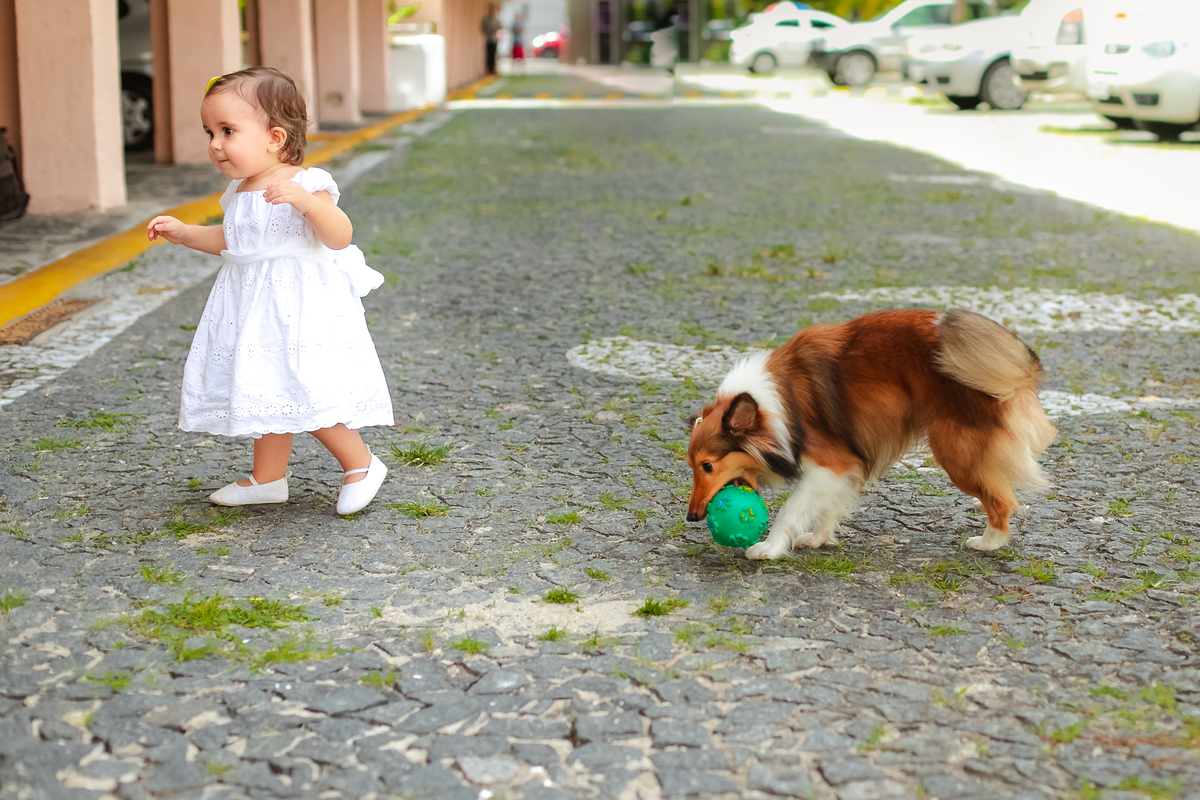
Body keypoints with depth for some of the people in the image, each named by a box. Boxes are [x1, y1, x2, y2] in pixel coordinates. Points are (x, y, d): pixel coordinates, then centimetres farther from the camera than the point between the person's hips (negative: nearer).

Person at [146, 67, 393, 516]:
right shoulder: (239, 193, 11)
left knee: (304, 393, -13)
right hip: (253, 308, 8)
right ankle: (267, 479, 27)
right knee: (270, 396, 16)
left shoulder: (305, 185, -14)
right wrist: (184, 234, 19)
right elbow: (231, 241, 28)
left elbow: (339, 237, -26)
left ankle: (361, 465, 3)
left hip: (301, 306, -8)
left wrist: (305, 200, -40)